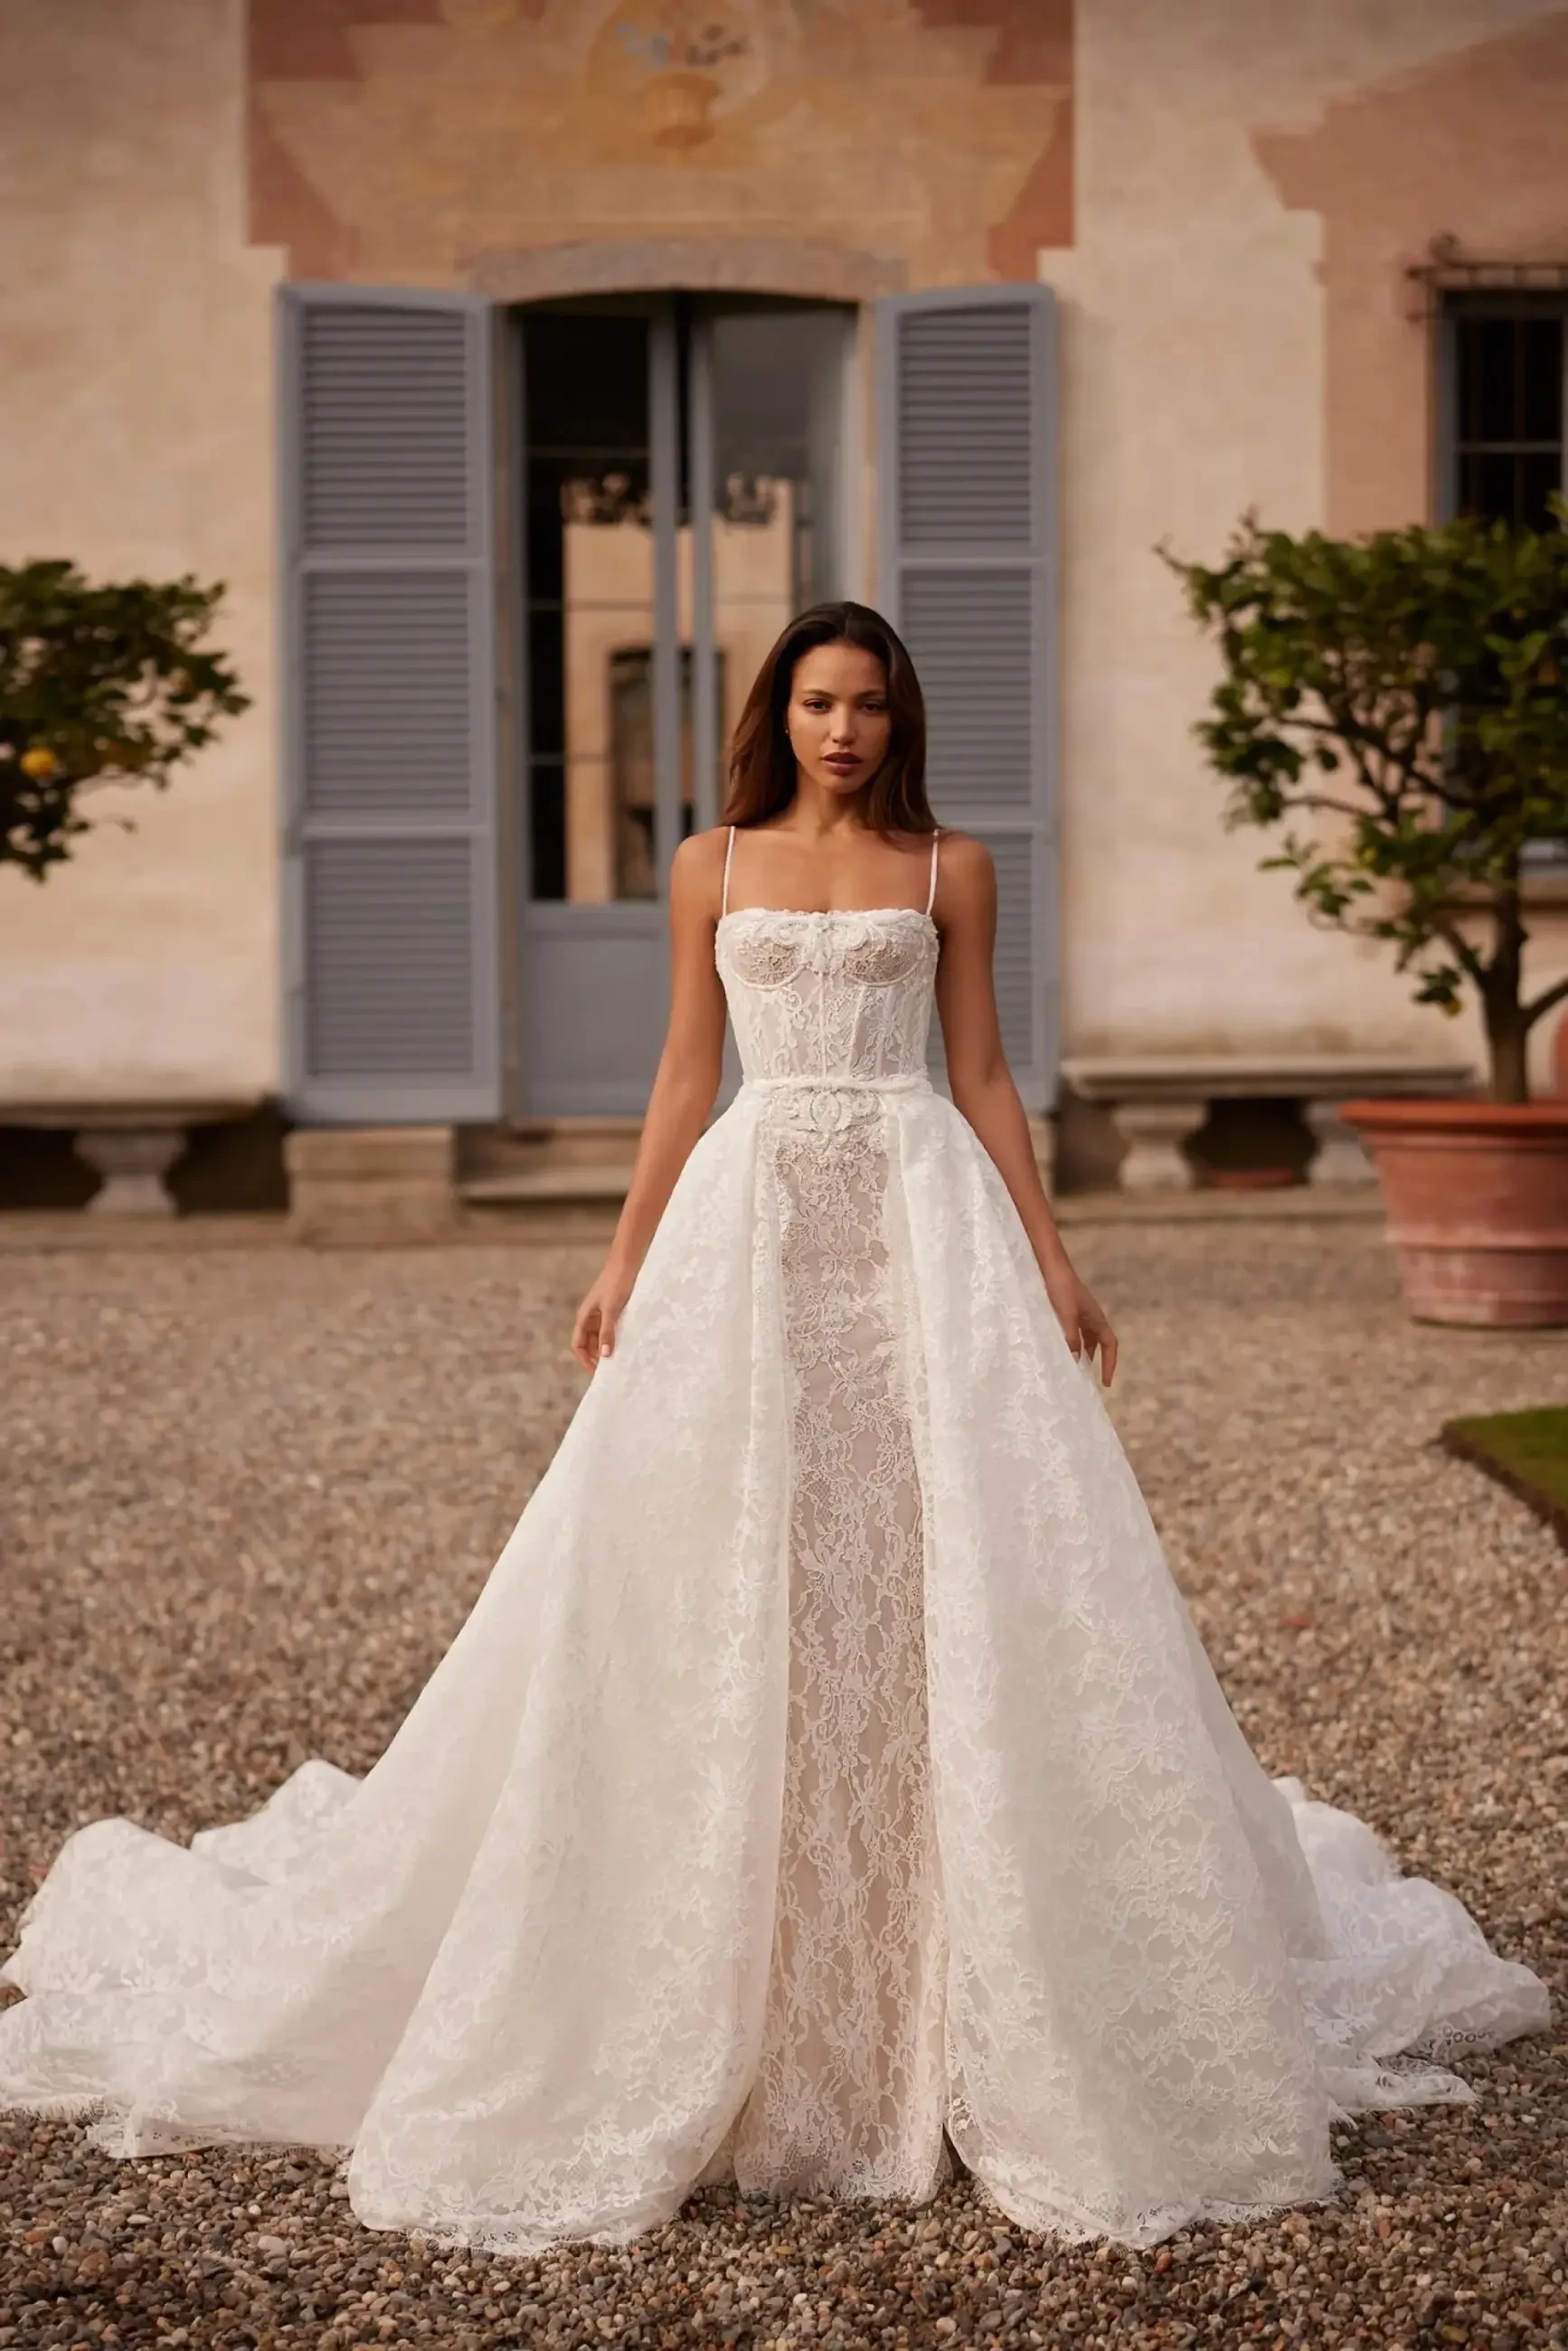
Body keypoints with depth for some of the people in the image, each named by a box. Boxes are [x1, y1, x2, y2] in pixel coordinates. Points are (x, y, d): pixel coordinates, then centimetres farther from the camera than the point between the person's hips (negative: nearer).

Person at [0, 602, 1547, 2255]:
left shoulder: (950, 869, 9)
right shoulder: (713, 868, 11)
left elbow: (983, 1075, 8)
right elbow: (685, 1075, 10)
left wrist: (1049, 1260, 1)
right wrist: (626, 1258, 4)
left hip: (924, 1219, 0)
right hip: (751, 1222, 1)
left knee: (950, 1578, -4)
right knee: (725, 1582, -2)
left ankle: (978, 2016, 9)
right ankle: (729, 2006, 10)